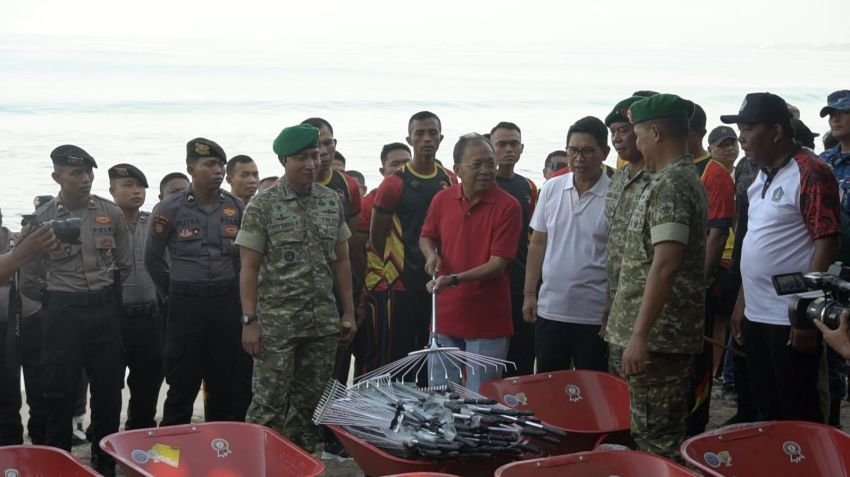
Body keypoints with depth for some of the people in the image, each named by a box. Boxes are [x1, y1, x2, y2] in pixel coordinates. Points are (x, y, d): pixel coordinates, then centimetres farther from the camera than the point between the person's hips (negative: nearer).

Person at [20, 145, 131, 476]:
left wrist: (103, 293, 13)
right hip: (63, 312, -2)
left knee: (108, 389, 8)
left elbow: (125, 265, 12)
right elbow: (29, 281, 0)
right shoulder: (41, 219, -5)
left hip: (105, 309, 2)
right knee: (59, 392, 1)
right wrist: (57, 299, 6)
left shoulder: (110, 214, 1)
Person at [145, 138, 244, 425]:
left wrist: (231, 292, 11)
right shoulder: (170, 208, -5)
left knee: (223, 385, 9)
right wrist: (173, 294, 8)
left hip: (227, 302, 3)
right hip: (186, 303, -3)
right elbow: (153, 259, 6)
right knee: (182, 386, 1)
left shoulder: (236, 207, 4)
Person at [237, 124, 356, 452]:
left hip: (323, 322, 4)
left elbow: (341, 260, 13)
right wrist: (250, 321, -11)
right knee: (269, 404, -4)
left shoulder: (332, 201, 7)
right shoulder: (263, 204, -5)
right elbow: (249, 267, -5)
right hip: (277, 322, -4)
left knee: (311, 401, 9)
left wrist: (349, 312, 9)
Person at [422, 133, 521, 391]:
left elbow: (498, 263, -15)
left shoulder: (508, 206, -12)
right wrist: (431, 254, -4)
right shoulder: (442, 200, 3)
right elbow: (426, 237, 19)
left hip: (487, 323, -4)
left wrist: (454, 280, -24)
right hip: (445, 315, 4)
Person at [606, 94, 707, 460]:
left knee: (655, 440, -5)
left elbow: (665, 264, -25)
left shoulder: (669, 186, -16)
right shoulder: (687, 178, 16)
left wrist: (639, 335, -25)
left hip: (656, 334, -10)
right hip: (673, 332, 10)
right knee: (666, 434, 16)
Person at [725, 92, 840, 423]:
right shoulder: (761, 177, 13)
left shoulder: (811, 173, -13)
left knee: (798, 417, 0)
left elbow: (827, 244, -17)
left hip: (791, 319, -8)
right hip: (757, 315, 8)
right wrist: (741, 302, 17)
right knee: (767, 412, 15)